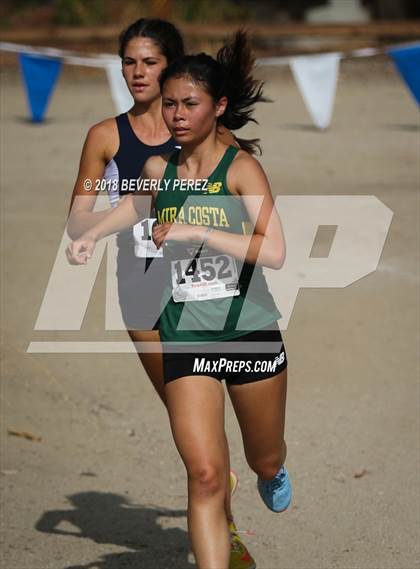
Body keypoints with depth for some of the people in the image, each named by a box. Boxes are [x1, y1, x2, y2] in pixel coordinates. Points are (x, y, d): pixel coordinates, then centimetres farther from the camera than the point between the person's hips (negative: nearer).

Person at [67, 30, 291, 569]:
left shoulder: (240, 166, -9)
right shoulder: (158, 168, 4)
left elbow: (274, 251, -21)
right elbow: (140, 201, 29)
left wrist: (196, 232, -24)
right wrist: (93, 234, 14)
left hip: (250, 332, -2)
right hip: (185, 338, 2)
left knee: (265, 461, 19)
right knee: (205, 475, -13)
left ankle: (273, 474, 57)